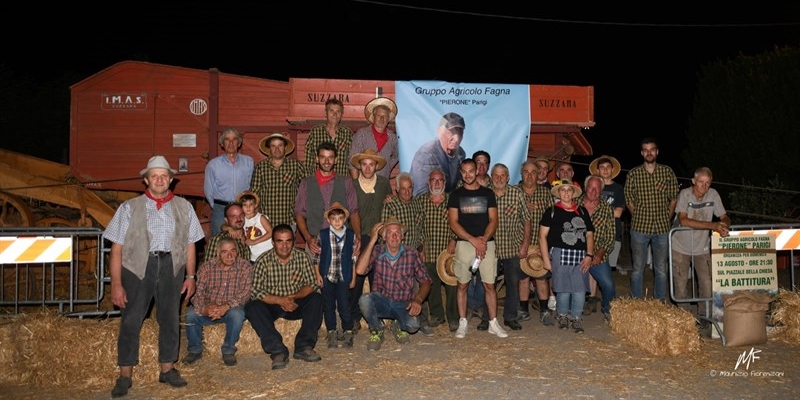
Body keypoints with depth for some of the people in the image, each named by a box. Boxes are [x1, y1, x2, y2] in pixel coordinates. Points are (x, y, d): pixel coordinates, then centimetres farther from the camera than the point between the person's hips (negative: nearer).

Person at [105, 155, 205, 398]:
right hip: (138, 266, -2)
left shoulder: (183, 207, 9)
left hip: (171, 266, 2)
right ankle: (125, 375, 14)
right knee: (131, 321, 1)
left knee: (170, 319, 11)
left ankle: (167, 369, 27)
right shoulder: (130, 208, 1)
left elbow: (190, 244, 10)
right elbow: (117, 249, -2)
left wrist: (190, 276, 5)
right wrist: (116, 284, -7)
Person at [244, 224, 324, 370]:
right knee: (252, 307, -30)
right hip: (272, 305, -1)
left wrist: (294, 297, -25)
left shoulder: (302, 258, -4)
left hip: (296, 304, 2)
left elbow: (311, 285, -6)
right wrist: (280, 300, -29)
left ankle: (303, 346, -24)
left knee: (316, 299, -24)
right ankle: (278, 351, -30)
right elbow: (255, 291, -16)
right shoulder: (264, 261, -10)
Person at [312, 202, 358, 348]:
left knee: (344, 305, -2)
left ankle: (348, 332, 13)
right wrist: (318, 275, -1)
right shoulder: (322, 235, -1)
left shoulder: (351, 235, 1)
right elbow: (316, 257, 4)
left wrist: (353, 277, 4)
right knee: (328, 305, 8)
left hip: (344, 276, -1)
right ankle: (332, 333, 20)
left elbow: (354, 258, 5)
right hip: (327, 276, 1)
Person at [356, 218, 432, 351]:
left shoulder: (412, 254, -4)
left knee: (413, 325, -30)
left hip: (404, 304, 0)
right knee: (364, 299, -32)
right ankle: (377, 330, 0)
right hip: (381, 301, 0)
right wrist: (372, 240, -20)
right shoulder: (377, 251, -5)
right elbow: (360, 270, -21)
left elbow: (425, 281, -1)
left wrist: (418, 300, -21)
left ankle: (398, 327, 11)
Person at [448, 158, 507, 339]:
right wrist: (474, 240, -11)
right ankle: (462, 323, 11)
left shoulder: (488, 193, 10)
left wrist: (484, 239, -12)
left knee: (490, 285, 1)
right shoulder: (456, 195, 6)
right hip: (464, 243, -1)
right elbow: (453, 223, -2)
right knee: (462, 285, 2)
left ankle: (493, 323, 9)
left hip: (487, 243, 1)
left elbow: (493, 220, 5)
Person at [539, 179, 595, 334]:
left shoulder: (582, 211, 14)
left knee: (580, 289, -3)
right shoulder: (552, 211, 3)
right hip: (560, 255, -3)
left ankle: (576, 318, 16)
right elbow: (542, 236, 1)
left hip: (580, 256, 3)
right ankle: (563, 316, 23)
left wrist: (589, 255, 2)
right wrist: (546, 260, -4)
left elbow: (589, 234, 15)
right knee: (563, 289, 0)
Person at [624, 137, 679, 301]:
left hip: (663, 227, 1)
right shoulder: (633, 174, 2)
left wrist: (667, 218, 2)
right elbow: (629, 200, 4)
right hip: (640, 227, -1)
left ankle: (660, 302, 22)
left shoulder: (667, 172, 5)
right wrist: (639, 218, -2)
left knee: (661, 269, 10)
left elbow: (674, 198, 8)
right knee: (638, 268, 5)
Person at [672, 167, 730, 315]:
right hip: (681, 248, -2)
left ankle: (703, 315, 18)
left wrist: (724, 226, -26)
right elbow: (683, 221, -28)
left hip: (702, 248, 3)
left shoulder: (713, 194, -7)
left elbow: (725, 217, 0)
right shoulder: (685, 194, -17)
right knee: (681, 285, 3)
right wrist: (712, 225, -35)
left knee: (707, 285, -1)